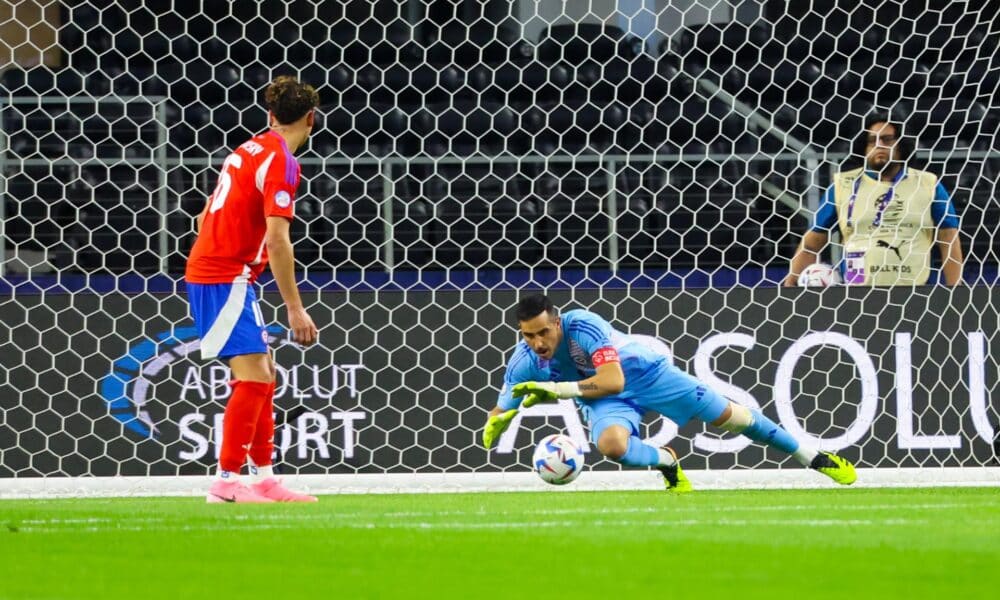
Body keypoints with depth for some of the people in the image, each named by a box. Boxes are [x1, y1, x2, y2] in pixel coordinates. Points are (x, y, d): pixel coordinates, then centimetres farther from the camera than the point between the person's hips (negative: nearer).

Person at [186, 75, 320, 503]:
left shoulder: (249, 150, 13)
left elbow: (206, 217, 20)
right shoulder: (281, 162, -13)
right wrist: (295, 309, -18)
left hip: (208, 270, 9)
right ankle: (226, 481, -13)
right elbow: (277, 240, -20)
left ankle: (263, 478, 16)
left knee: (262, 375, 13)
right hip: (226, 278, -9)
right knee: (253, 377, -11)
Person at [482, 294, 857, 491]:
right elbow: (499, 413, -7)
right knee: (611, 443, -33)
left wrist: (558, 388, -46)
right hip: (603, 399, 3)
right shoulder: (524, 363, -19)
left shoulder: (581, 325, -34)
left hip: (641, 373, -3)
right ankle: (667, 463, 4)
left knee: (725, 415, -1)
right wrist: (497, 423, -32)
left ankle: (815, 459, 16)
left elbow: (613, 380, -40)